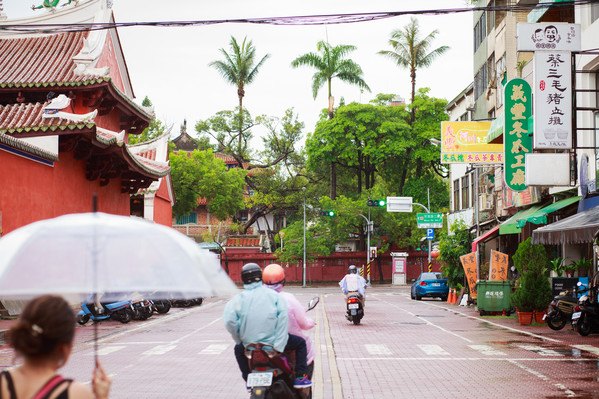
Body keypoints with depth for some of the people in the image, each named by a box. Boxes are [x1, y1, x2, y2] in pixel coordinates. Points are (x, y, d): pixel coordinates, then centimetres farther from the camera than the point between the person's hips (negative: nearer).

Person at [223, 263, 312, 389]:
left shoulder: (238, 298, 0)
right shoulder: (273, 295, -2)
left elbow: (229, 322, -13)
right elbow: (283, 318, -13)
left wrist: (240, 340, 3)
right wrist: (279, 347, -12)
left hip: (249, 345, 2)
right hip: (272, 341, -2)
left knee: (238, 349, 36)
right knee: (300, 343, 19)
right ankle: (300, 377, 13)